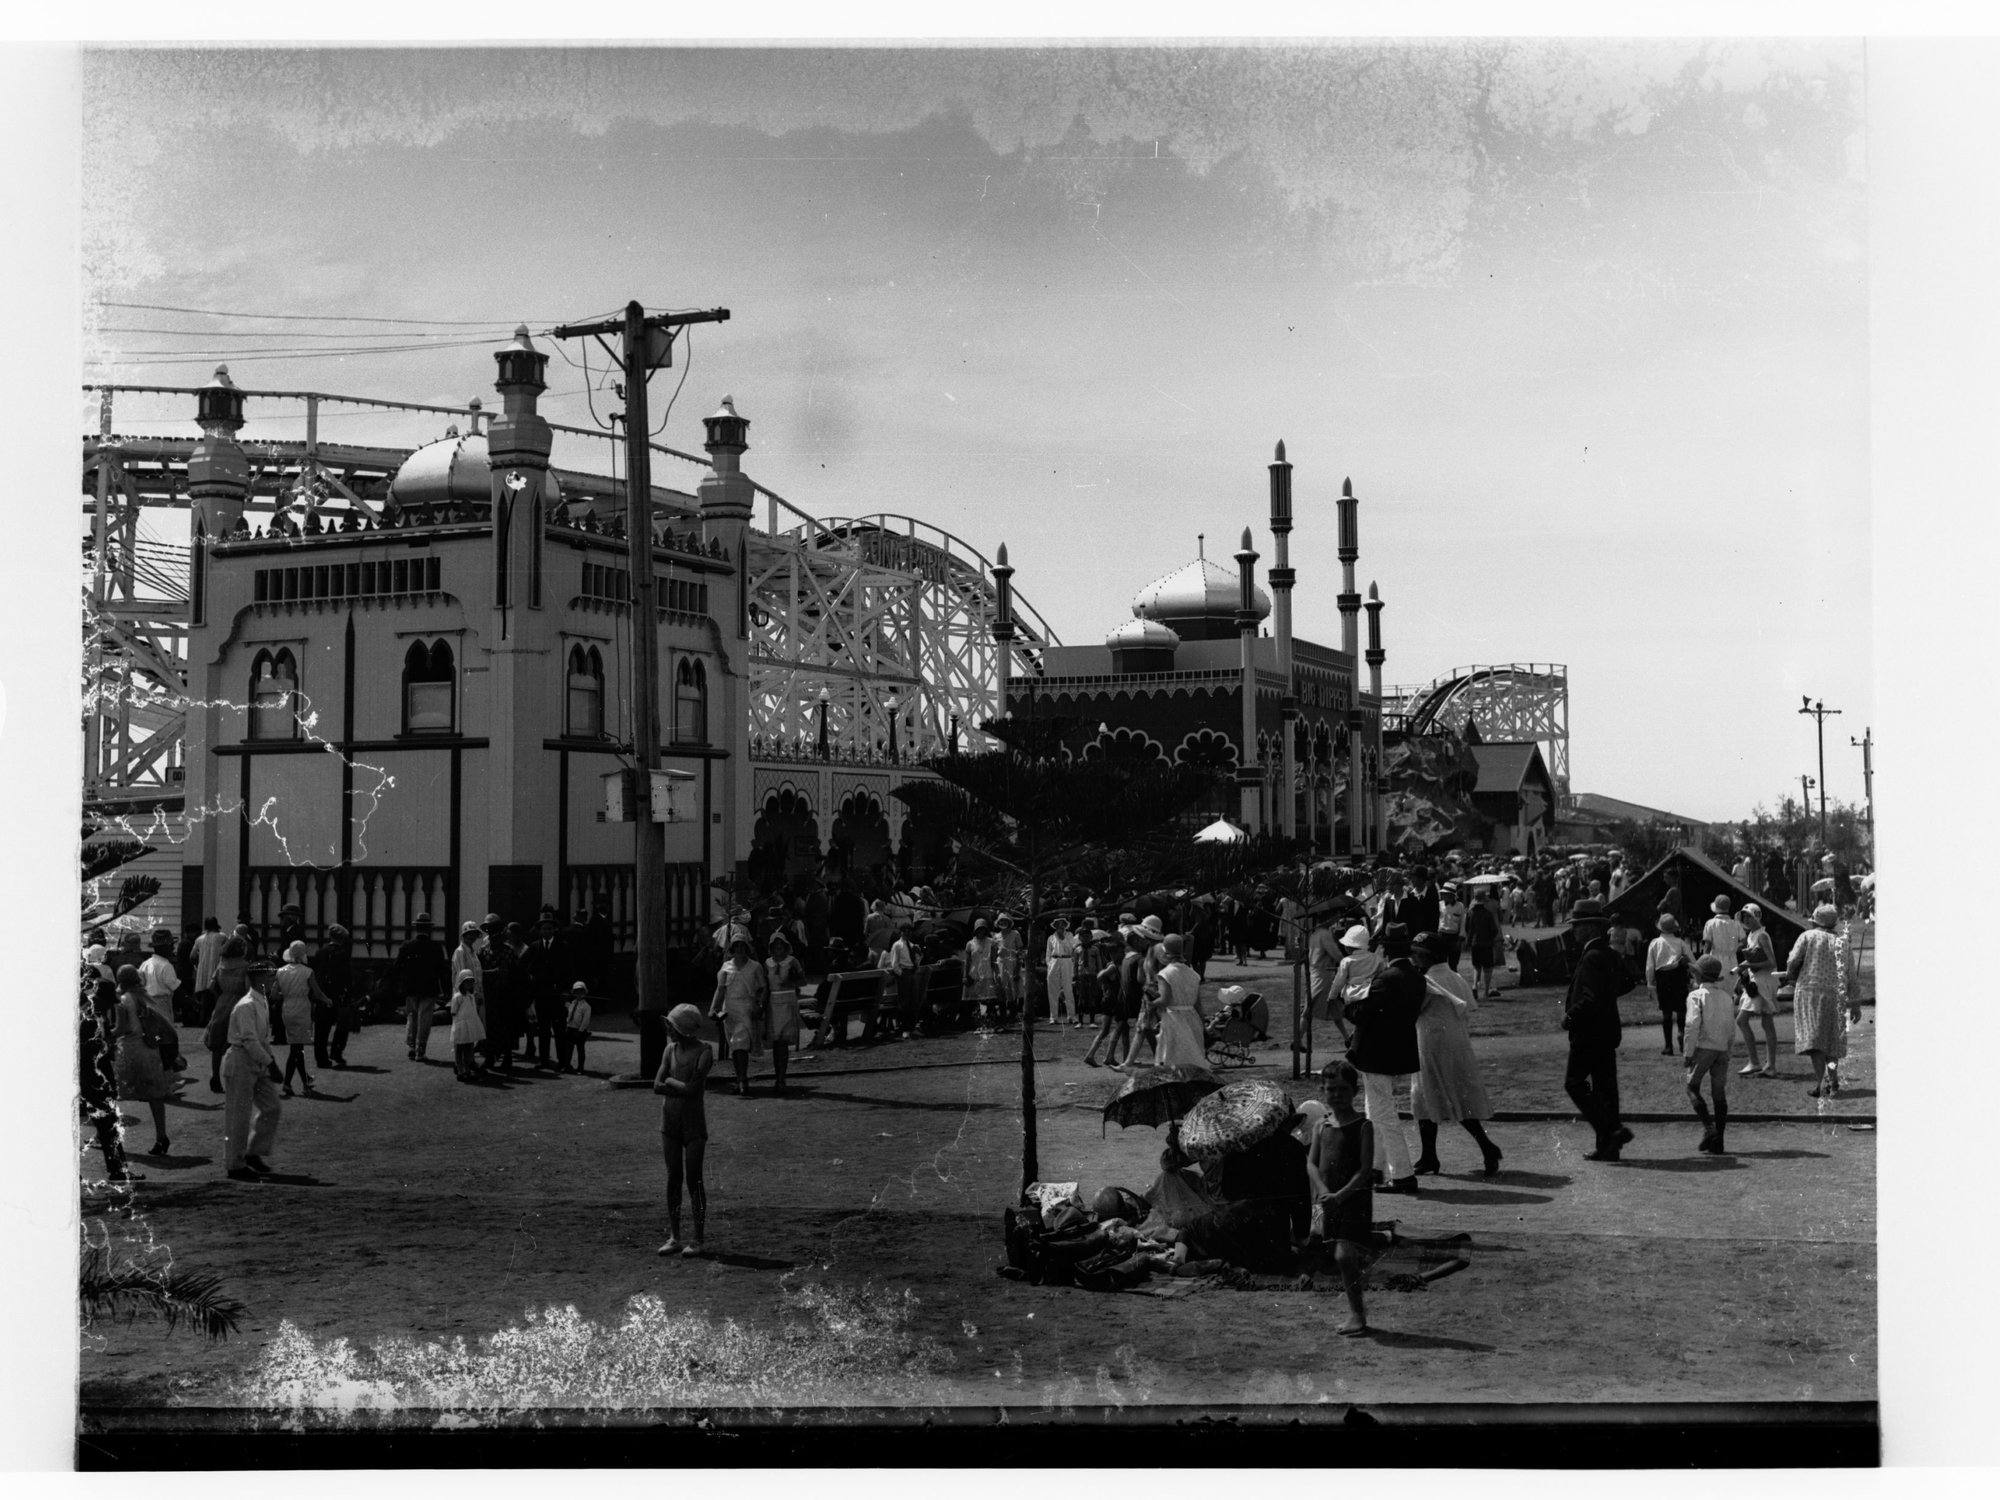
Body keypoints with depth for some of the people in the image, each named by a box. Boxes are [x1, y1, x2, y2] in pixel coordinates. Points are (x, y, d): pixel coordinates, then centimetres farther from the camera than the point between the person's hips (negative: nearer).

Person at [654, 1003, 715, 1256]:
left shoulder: (704, 1051, -9)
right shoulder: (670, 1050, 7)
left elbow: (693, 1088, -18)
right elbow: (657, 1087, -1)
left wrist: (670, 1081, -5)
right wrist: (683, 1087, -12)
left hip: (694, 1123, -5)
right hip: (670, 1121, 5)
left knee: (694, 1179, -3)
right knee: (673, 1179, 6)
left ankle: (697, 1239, 2)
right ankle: (673, 1237, 12)